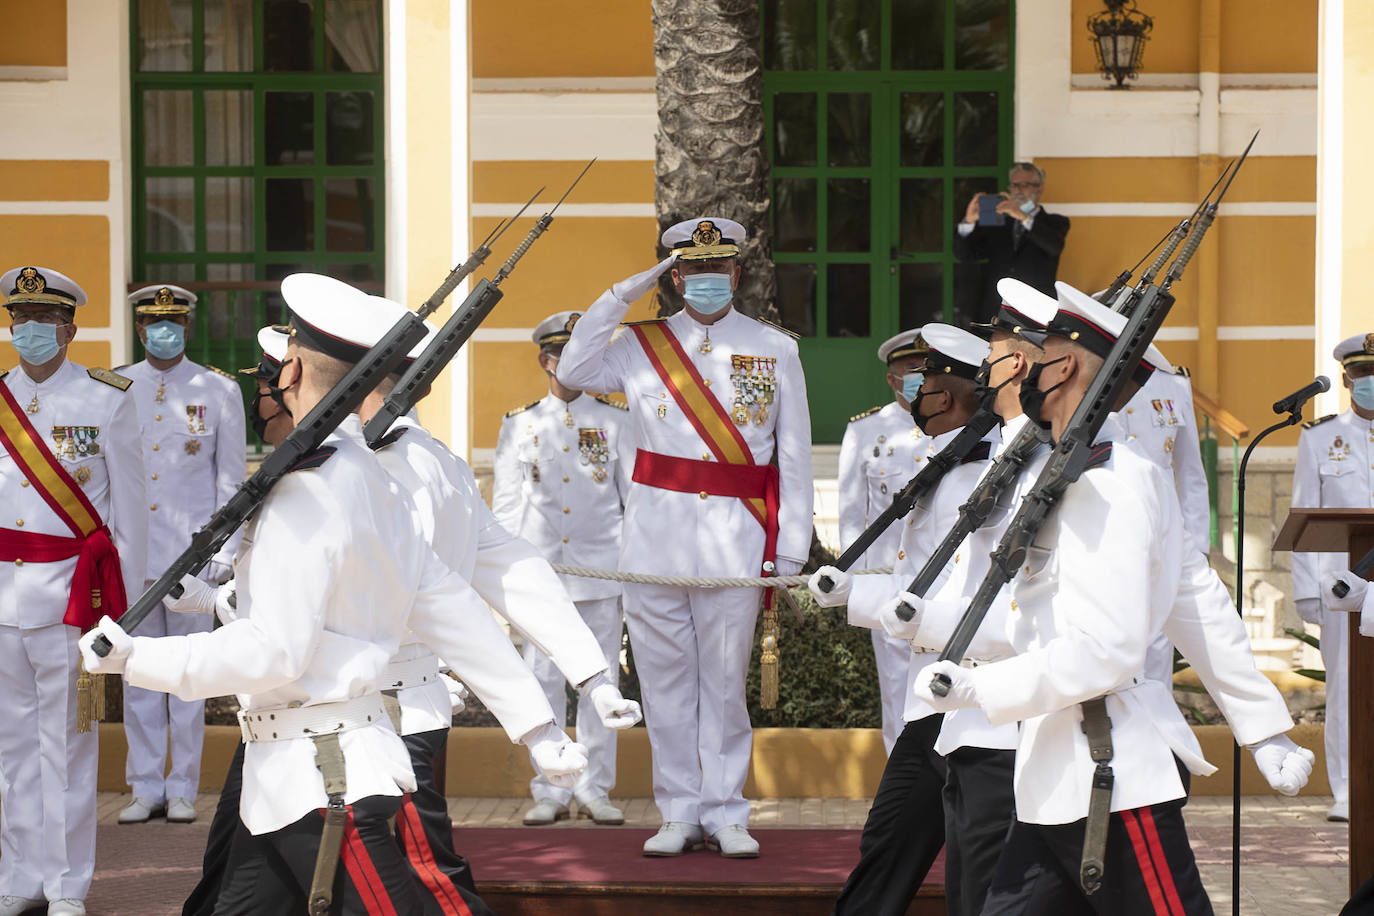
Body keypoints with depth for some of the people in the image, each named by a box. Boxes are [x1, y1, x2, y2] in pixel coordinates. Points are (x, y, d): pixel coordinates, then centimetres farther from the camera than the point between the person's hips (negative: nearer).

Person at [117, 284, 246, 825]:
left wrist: (224, 551, -3)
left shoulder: (218, 391, 4)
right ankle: (147, 789, 12)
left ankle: (183, 790, 10)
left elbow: (232, 477, 4)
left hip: (191, 553, -2)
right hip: (130, 554, 2)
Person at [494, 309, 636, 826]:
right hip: (542, 567, 0)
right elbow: (505, 503, 10)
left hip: (602, 566, 0)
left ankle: (595, 790, 8)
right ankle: (550, 793, 6)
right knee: (543, 678, -1)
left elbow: (637, 493, 8)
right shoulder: (519, 426, 9)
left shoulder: (614, 422, 8)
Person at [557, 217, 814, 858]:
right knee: (665, 678, 5)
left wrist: (791, 548, 1)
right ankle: (679, 813, 13)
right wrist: (621, 296, -3)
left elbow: (795, 457, 6)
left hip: (734, 540, -1)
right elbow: (574, 372, -5)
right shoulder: (641, 344, 8)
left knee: (725, 680, 2)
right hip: (656, 535, 1)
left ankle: (726, 815, 12)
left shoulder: (775, 349, 6)